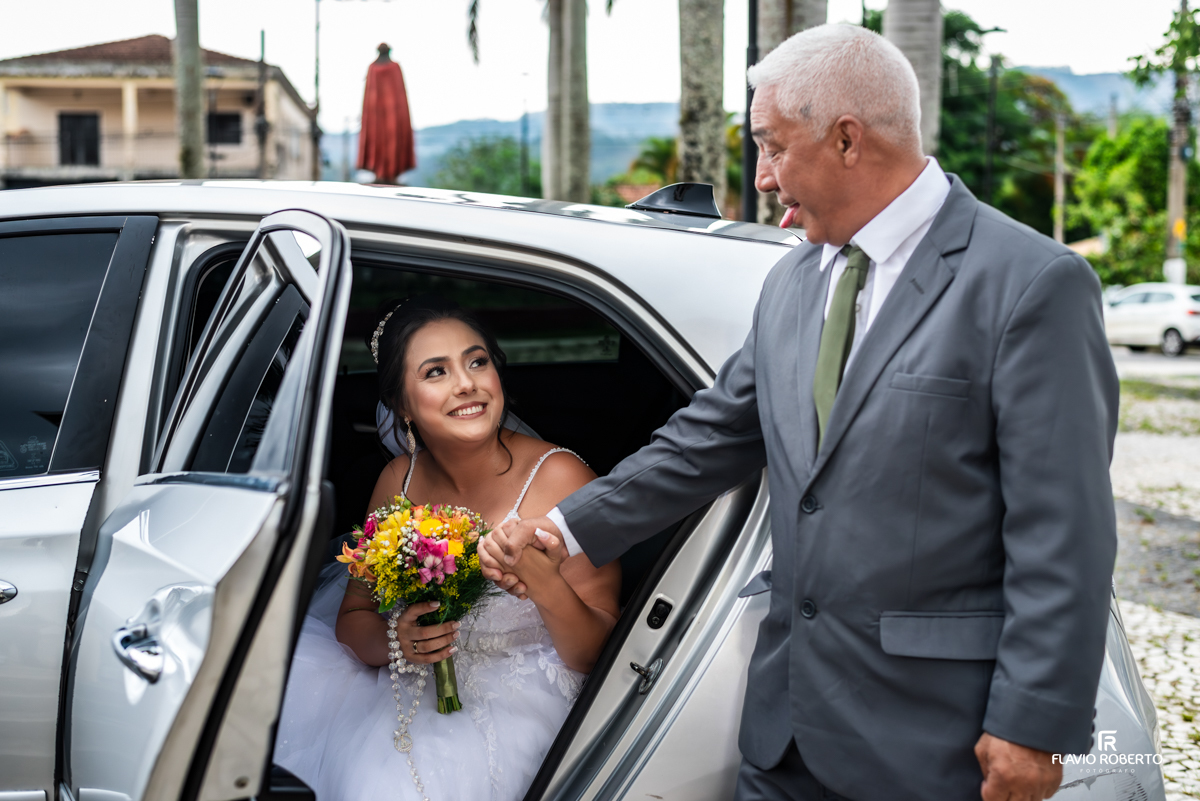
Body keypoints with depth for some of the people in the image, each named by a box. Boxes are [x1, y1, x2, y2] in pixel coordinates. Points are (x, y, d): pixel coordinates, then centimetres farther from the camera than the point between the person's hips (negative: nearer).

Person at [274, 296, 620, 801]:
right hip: (408, 686, 5)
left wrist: (546, 586, -32)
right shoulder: (400, 479, 1)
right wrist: (394, 641, -18)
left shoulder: (560, 479, -14)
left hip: (513, 702, -5)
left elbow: (597, 655, -12)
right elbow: (353, 618, 5)